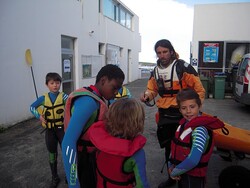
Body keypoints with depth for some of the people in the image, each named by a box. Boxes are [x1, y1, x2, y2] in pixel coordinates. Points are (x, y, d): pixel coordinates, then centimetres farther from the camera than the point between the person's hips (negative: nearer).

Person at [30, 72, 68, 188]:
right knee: (52, 154, 15)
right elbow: (32, 107, 8)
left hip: (62, 128, -2)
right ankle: (55, 178, 33)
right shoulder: (43, 98, -2)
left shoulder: (63, 96, -9)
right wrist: (39, 116, -7)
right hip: (49, 130, 3)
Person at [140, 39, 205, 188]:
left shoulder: (183, 67, -12)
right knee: (168, 146, 15)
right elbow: (152, 90, 12)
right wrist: (147, 96, -9)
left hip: (182, 113, -5)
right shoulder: (155, 71, 6)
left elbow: (199, 89, -9)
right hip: (164, 114, 6)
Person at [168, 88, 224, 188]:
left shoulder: (200, 129, -26)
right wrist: (171, 166, -3)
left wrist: (174, 172, -19)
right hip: (181, 174, 7)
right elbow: (175, 146, 7)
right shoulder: (184, 123, -2)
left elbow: (193, 160, -32)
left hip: (194, 177, -7)